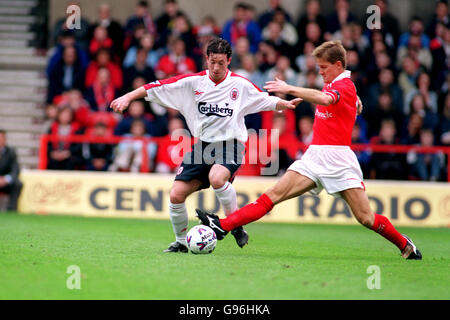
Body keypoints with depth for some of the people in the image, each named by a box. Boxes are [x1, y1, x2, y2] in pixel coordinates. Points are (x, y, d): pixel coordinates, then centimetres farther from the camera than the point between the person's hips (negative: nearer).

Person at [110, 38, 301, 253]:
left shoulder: (240, 85, 1)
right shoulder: (193, 82, 2)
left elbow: (266, 100, 9)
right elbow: (158, 88, 1)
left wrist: (285, 104, -9)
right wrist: (128, 97, -5)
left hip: (229, 146, -3)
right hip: (201, 146, 3)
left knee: (216, 178, -35)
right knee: (176, 194, -8)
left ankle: (237, 226, -14)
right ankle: (180, 242, 15)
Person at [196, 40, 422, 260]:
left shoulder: (345, 86, -9)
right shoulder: (331, 84, 16)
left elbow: (324, 99, -32)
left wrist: (290, 89, -39)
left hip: (338, 159, -7)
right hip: (314, 157, 7)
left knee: (365, 217, -7)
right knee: (274, 194, -6)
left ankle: (405, 246, 15)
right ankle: (223, 226, -16)